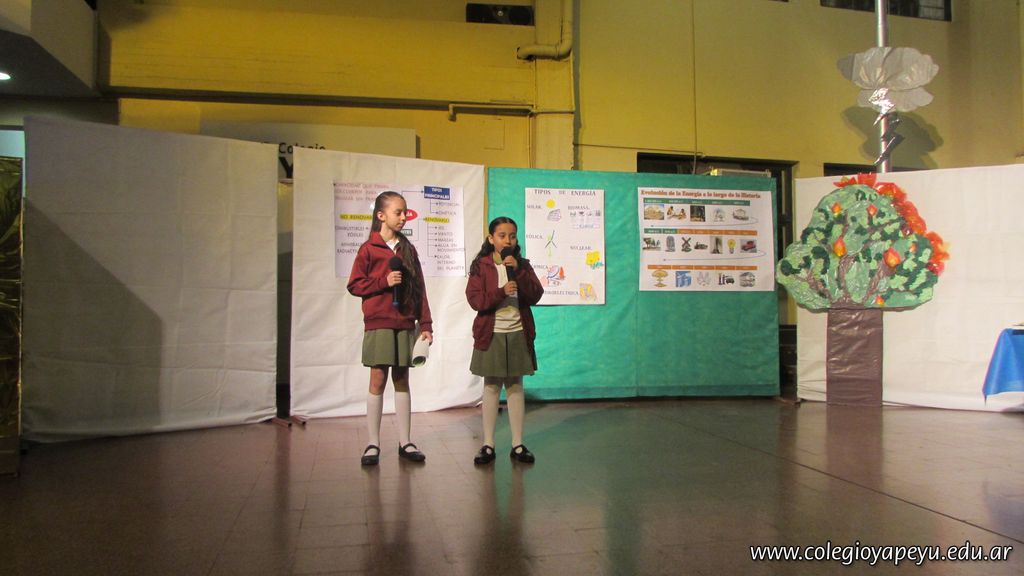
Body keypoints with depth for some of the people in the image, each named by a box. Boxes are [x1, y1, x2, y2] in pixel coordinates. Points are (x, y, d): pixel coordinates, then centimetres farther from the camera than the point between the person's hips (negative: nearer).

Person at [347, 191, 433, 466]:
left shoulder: (408, 249, 10)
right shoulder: (369, 249, -1)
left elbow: (419, 289, 9)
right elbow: (354, 285, -2)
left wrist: (425, 324, 5)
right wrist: (384, 282, -15)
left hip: (405, 324, 3)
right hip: (378, 323, -3)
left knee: (402, 379, 7)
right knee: (378, 379, 0)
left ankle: (404, 442, 14)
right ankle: (373, 443, 9)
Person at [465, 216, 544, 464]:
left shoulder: (522, 265, 7)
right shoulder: (480, 265, 0)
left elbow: (535, 296, -4)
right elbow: (475, 300, -10)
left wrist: (518, 271, -15)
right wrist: (501, 292, -23)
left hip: (518, 334, 2)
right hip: (491, 334, -2)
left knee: (515, 386, 7)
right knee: (491, 387, 3)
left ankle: (517, 444, 13)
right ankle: (488, 445, 11)